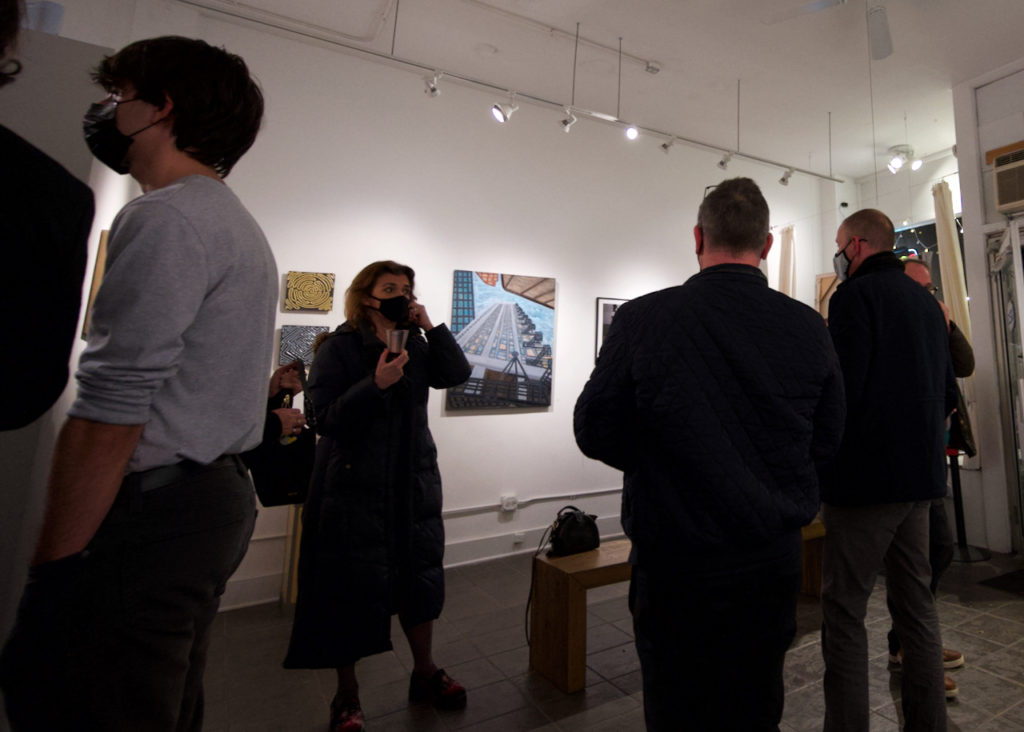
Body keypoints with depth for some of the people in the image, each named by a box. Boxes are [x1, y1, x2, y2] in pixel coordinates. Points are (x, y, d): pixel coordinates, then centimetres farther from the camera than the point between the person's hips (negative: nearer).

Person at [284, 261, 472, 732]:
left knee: (420, 578, 15)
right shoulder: (339, 347, -8)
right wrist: (375, 384, -28)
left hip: (414, 482, 5)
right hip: (355, 484, -4)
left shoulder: (416, 344, 7)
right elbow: (325, 420, -15)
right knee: (351, 589, 7)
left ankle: (425, 674, 38)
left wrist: (430, 327, -12)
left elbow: (456, 374, -5)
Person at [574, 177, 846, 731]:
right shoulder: (809, 328, -6)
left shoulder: (642, 319, -16)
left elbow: (594, 434, -10)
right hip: (775, 561, 4)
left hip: (676, 566, -3)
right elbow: (825, 443, 4)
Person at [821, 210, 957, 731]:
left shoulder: (855, 295, -11)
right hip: (920, 476, 9)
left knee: (844, 611, -1)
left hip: (866, 477, -9)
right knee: (916, 601, 18)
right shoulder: (926, 302, 15)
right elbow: (948, 395, 18)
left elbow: (842, 390, -21)